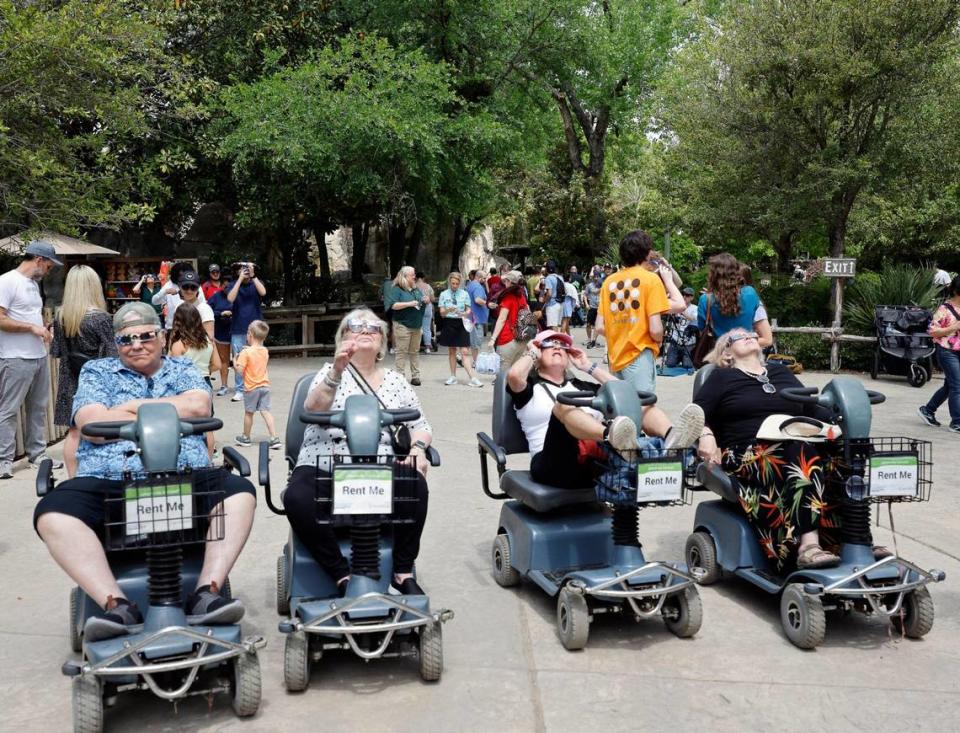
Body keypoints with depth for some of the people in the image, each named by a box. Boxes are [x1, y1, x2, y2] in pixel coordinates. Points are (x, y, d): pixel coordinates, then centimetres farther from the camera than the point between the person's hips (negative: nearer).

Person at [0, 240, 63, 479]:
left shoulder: (33, 283, 16)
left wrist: (44, 330, 6)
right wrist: (32, 328, -16)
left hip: (39, 356, 9)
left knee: (38, 408, 12)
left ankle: (37, 454, 20)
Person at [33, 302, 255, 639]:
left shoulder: (183, 370, 19)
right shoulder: (96, 371, 16)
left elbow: (199, 406, -3)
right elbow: (93, 427, -2)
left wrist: (135, 405, 1)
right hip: (108, 482, 0)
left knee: (240, 492, -25)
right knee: (52, 514, -28)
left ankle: (206, 593, -29)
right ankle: (118, 606, -31)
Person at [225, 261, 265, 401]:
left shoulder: (256, 283, 4)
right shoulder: (234, 285, 4)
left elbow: (263, 292, -16)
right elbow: (230, 298, -14)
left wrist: (253, 276, -18)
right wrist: (240, 279, -15)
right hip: (238, 329, 0)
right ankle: (239, 391, 7)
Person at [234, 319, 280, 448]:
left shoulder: (246, 352, -15)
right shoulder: (265, 351, 4)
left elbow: (240, 371, -18)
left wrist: (235, 362, 0)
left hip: (251, 388, -5)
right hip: (264, 386, 5)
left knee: (248, 413, 10)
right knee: (266, 411, 4)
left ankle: (245, 437, 26)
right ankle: (274, 438, -5)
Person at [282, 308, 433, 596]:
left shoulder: (395, 381, 16)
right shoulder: (332, 372, 8)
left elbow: (420, 425, 17)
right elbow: (312, 409, -12)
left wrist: (417, 448, -7)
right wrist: (337, 371, -29)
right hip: (324, 468, -2)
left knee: (416, 485, -29)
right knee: (297, 498, -33)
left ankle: (402, 572, -15)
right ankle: (344, 576, -21)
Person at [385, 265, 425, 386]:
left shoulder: (416, 289, 15)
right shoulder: (396, 289, -7)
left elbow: (421, 301, 26)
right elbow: (393, 305, -18)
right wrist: (409, 304, -22)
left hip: (417, 326, 7)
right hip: (403, 325, -7)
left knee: (415, 352, 11)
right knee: (402, 352, -5)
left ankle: (415, 376, 17)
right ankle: (401, 377, -1)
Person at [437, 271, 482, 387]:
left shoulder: (464, 294, 3)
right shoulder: (444, 294, 3)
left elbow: (468, 310, 5)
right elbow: (441, 313, 0)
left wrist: (464, 314, -17)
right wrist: (448, 310, -21)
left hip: (461, 323, -1)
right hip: (449, 323, 1)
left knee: (464, 352, -7)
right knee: (451, 351, 10)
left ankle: (472, 378, -11)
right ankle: (453, 377, 19)